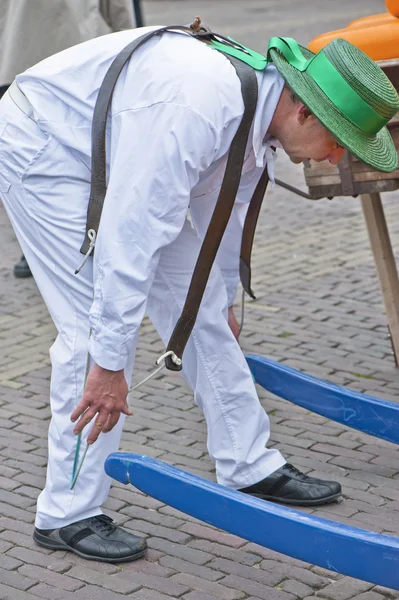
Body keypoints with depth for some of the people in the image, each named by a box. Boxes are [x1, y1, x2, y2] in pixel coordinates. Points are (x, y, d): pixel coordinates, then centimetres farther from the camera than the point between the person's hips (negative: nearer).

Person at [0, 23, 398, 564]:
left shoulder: (258, 108, -7)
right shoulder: (198, 106, -37)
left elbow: (223, 205, 14)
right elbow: (130, 240, -37)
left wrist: (223, 295, 28)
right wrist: (110, 363, -32)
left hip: (113, 157, 9)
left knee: (199, 305, 7)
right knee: (97, 327, -15)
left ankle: (249, 466, 19)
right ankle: (67, 514, -3)